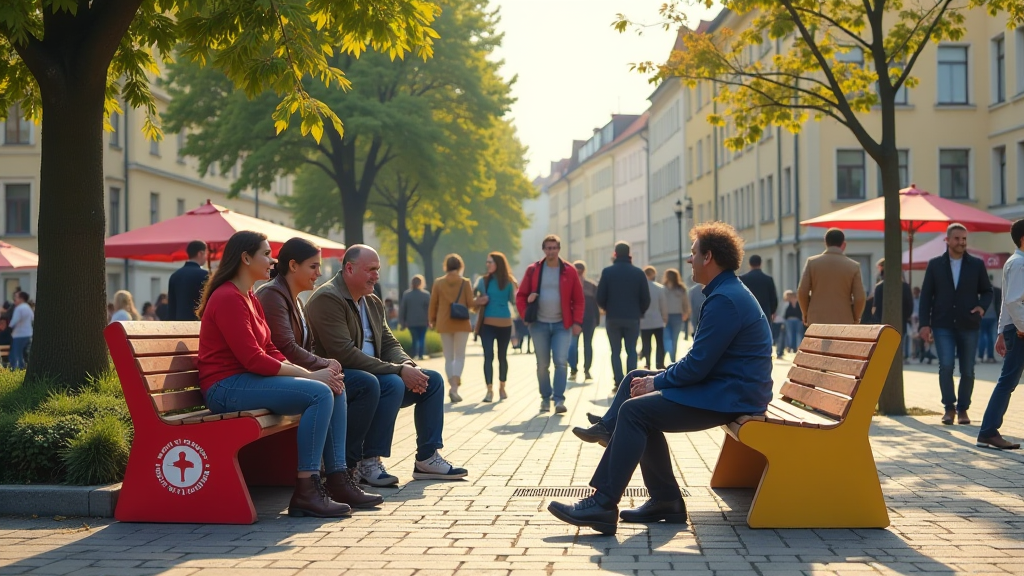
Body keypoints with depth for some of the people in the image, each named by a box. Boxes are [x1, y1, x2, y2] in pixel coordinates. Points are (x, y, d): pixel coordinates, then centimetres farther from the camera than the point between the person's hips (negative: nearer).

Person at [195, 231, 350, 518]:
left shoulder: (250, 299, 17)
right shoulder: (228, 299, -14)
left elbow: (271, 352, 14)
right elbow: (253, 359, -20)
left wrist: (308, 373, -3)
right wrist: (309, 375, -16)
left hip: (248, 380, 10)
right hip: (227, 387, -10)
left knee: (336, 390, 1)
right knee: (320, 394, -24)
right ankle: (305, 491, -23)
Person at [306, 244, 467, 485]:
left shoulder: (373, 302, 14)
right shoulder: (327, 299, -16)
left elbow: (389, 343, 14)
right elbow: (344, 354, -25)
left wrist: (408, 366, -11)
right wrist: (398, 370, -25)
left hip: (373, 374, 10)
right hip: (338, 377, -9)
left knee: (432, 380, 2)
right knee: (392, 384, -34)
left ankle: (427, 458, 5)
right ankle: (368, 462, -25)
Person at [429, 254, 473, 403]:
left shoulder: (438, 283, -1)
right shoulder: (465, 282, -5)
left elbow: (433, 304, 1)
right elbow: (470, 304, -6)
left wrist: (432, 320, 15)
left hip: (444, 324, 1)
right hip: (461, 324, -1)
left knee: (449, 358, 11)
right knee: (459, 356, 3)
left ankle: (453, 387, 8)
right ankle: (454, 387, -14)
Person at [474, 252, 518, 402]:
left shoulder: (509, 281, 1)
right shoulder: (483, 281, 1)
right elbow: (475, 300, 7)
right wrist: (477, 302, -16)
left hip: (505, 324, 1)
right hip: (487, 324, -1)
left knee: (502, 356, 11)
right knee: (488, 356, -8)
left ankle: (502, 387, 26)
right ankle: (489, 390, -7)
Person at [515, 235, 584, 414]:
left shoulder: (569, 271, 0)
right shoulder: (533, 270, 2)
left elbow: (578, 299, 2)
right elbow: (521, 295, 7)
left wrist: (577, 322, -5)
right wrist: (526, 315, -5)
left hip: (562, 324, -1)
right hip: (539, 324, 1)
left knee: (561, 362, -11)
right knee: (542, 364, 6)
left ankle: (559, 400, -8)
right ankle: (545, 398, 18)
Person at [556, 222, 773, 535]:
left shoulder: (725, 300, -19)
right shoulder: (729, 293, 16)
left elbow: (697, 365, -22)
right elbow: (699, 359, 18)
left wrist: (657, 382, -7)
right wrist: (658, 378, 8)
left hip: (727, 398, -11)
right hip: (723, 387, 11)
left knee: (635, 410, -18)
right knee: (635, 379, 11)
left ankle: (603, 505, -17)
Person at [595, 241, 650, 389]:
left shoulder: (607, 272, -3)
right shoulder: (639, 273, 0)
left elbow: (600, 296, -5)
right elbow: (646, 298, -1)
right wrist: (640, 312, 15)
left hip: (613, 317, 0)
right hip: (633, 317, 0)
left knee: (616, 351, 7)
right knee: (631, 351, 7)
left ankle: (619, 383, 0)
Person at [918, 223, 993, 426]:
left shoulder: (977, 264, 6)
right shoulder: (935, 264, 5)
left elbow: (987, 291, 12)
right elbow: (926, 295, 5)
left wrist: (982, 306, -10)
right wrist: (924, 323, -3)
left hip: (968, 326, 1)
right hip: (943, 325, -1)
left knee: (967, 370, 4)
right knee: (946, 365, -15)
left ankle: (962, 409, 20)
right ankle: (949, 407, 0)